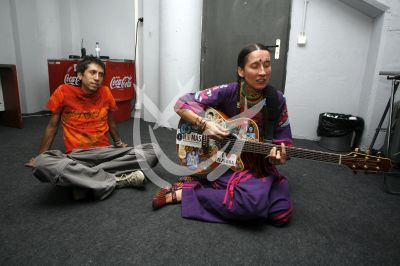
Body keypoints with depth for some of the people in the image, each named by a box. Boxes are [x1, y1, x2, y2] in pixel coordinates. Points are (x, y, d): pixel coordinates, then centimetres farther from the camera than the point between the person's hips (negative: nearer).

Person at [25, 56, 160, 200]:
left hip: (106, 152, 3)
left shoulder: (105, 92, 4)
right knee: (41, 164, -35)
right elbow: (52, 126, 8)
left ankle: (83, 180, -20)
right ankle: (117, 180, -25)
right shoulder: (64, 92, -1)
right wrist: (39, 157, 9)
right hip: (76, 156, -2)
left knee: (154, 150, -18)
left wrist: (120, 144, 25)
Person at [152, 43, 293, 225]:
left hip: (260, 166, 5)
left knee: (281, 214, -17)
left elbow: (283, 142, 2)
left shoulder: (277, 100, -5)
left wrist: (279, 156, -21)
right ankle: (183, 192, -12)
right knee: (253, 202, -31)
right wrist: (204, 124, -28)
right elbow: (181, 105, -12)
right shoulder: (227, 93, -13)